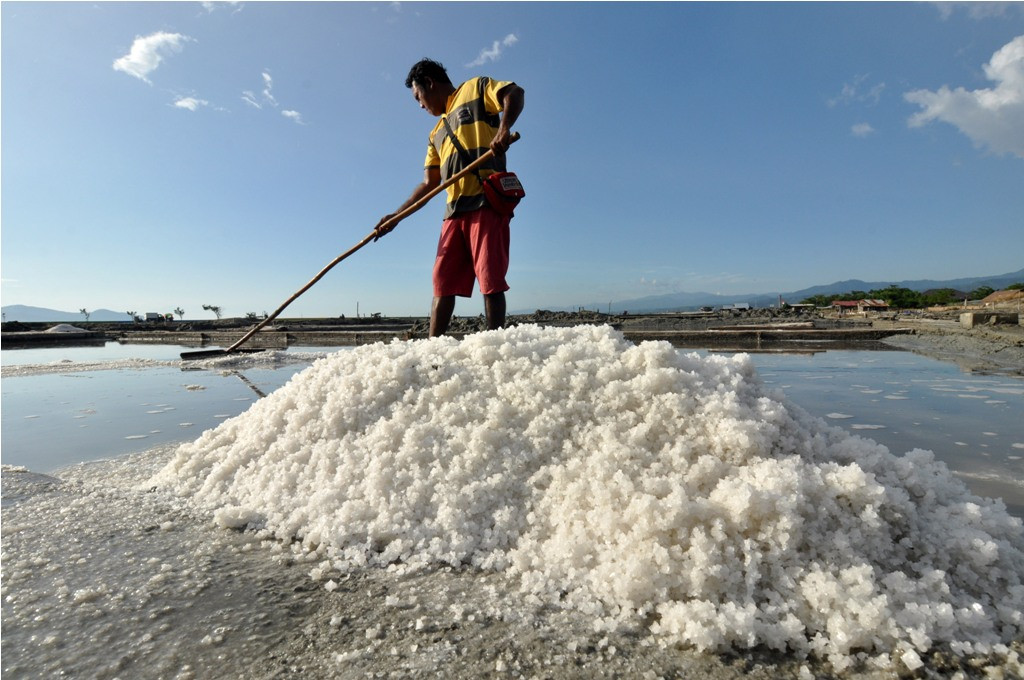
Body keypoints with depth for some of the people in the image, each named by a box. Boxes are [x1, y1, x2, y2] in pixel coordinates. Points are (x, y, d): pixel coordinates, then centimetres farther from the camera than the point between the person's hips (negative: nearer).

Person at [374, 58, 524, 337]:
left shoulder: (476, 88, 14)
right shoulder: (437, 133, 30)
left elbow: (515, 93, -4)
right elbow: (429, 184, 26)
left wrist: (504, 128, -23)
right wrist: (397, 215, 19)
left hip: (488, 201, -7)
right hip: (454, 211, 7)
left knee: (490, 280, -11)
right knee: (443, 282, 1)